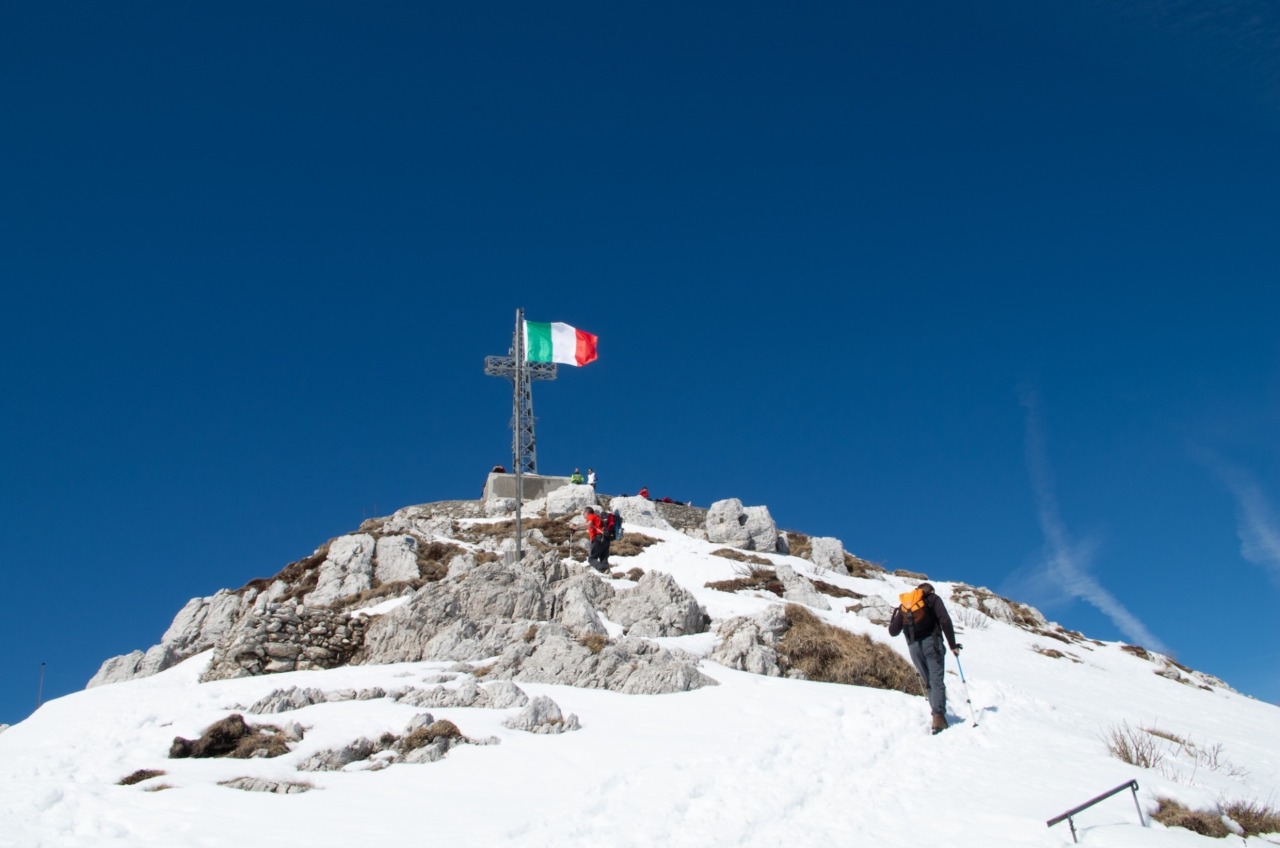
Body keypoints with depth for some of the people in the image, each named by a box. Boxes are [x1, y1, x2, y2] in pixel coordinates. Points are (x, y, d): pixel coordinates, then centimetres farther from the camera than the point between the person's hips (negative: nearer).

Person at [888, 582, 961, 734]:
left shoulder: (904, 604, 19)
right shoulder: (932, 598, 10)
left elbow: (893, 631, 16)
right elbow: (945, 621, -5)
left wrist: (893, 619, 37)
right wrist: (953, 644, -1)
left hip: (913, 647, 3)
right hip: (931, 642, -3)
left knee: (928, 682, 15)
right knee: (936, 680, -9)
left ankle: (938, 714, 7)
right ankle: (938, 716, -26)